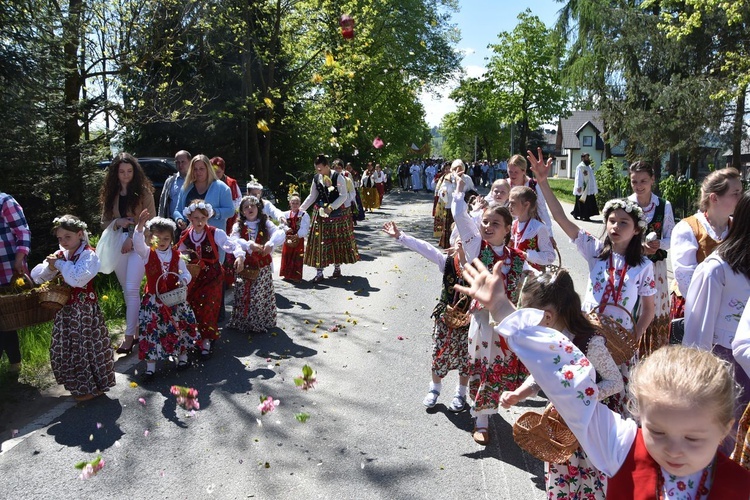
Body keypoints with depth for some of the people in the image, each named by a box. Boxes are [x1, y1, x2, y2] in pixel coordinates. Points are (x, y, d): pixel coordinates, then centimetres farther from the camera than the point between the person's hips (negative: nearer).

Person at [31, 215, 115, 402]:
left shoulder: (89, 254, -15)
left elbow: (77, 278, -31)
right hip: (65, 308, 7)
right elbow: (36, 276, 7)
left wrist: (60, 264, -18)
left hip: (84, 308, -7)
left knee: (87, 345, 3)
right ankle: (80, 385, 32)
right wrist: (50, 267, -13)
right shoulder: (60, 254, 6)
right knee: (67, 347, 15)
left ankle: (92, 387, 18)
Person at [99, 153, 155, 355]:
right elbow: (104, 222, 12)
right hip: (117, 245, 5)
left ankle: (129, 336, -7)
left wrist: (132, 238, -13)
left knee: (132, 289, -11)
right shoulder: (110, 194, 9)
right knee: (127, 291, 10)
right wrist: (118, 222, -10)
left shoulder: (144, 192, -4)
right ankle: (137, 329, 21)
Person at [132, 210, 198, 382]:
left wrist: (184, 280, -21)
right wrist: (140, 227, -44)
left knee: (180, 328, 12)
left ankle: (182, 357, 33)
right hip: (153, 301, -2)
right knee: (151, 331, 0)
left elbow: (185, 273, 3)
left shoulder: (176, 255, -1)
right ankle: (150, 367, 12)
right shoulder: (147, 253, -6)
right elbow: (137, 243, -26)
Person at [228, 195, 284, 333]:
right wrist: (249, 245, -31)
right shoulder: (238, 226, 3)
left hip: (263, 267, 0)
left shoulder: (266, 224, 3)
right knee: (243, 295, 2)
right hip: (245, 267, 0)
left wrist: (271, 243, -32)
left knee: (262, 296, 1)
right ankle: (243, 322, 16)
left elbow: (281, 234, -12)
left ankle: (262, 322, 16)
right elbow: (234, 239, -14)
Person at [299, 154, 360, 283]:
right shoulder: (316, 178, 3)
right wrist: (301, 208, 4)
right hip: (320, 214, 3)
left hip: (337, 213, -3)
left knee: (337, 241, 8)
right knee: (319, 242, 0)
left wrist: (331, 207, -21)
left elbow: (343, 196, -13)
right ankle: (319, 272, 3)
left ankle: (337, 268, 23)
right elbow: (312, 196, 10)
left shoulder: (338, 178, -11)